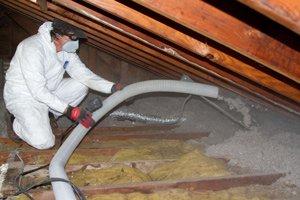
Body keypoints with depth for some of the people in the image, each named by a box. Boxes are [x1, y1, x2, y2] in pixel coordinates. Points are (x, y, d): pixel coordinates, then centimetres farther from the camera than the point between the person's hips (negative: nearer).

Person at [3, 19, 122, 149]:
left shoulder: (66, 48, -5)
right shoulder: (33, 48, -29)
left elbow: (83, 74, -5)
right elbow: (38, 91, -31)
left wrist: (112, 87, -18)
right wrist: (69, 110, -35)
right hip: (23, 97, -8)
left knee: (82, 85, -4)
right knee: (44, 142, -24)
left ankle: (44, 116, 5)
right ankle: (19, 123, 8)